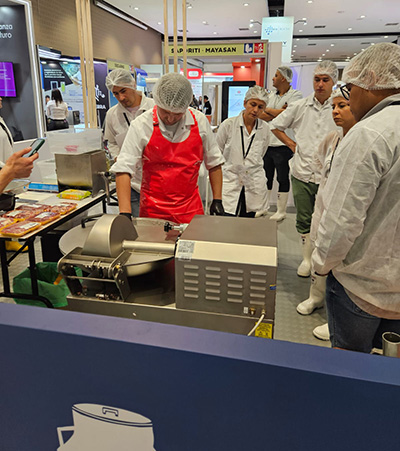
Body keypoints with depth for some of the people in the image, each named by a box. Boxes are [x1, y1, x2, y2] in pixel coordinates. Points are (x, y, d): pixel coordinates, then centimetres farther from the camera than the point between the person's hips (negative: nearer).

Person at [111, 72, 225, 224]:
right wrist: (125, 213, -23)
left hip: (191, 209, 2)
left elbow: (213, 162, 7)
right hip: (153, 210, -1)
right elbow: (124, 168, -13)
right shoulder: (141, 125, -10)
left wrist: (217, 200, 3)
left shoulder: (199, 122, -3)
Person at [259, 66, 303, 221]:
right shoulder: (271, 96, 16)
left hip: (283, 144, -6)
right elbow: (261, 115, 3)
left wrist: (268, 110, -5)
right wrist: (278, 113, -11)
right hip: (267, 142, 6)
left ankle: (281, 211, 12)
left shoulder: (296, 95, -3)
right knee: (266, 176, 12)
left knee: (282, 178, 2)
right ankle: (264, 207, 25)